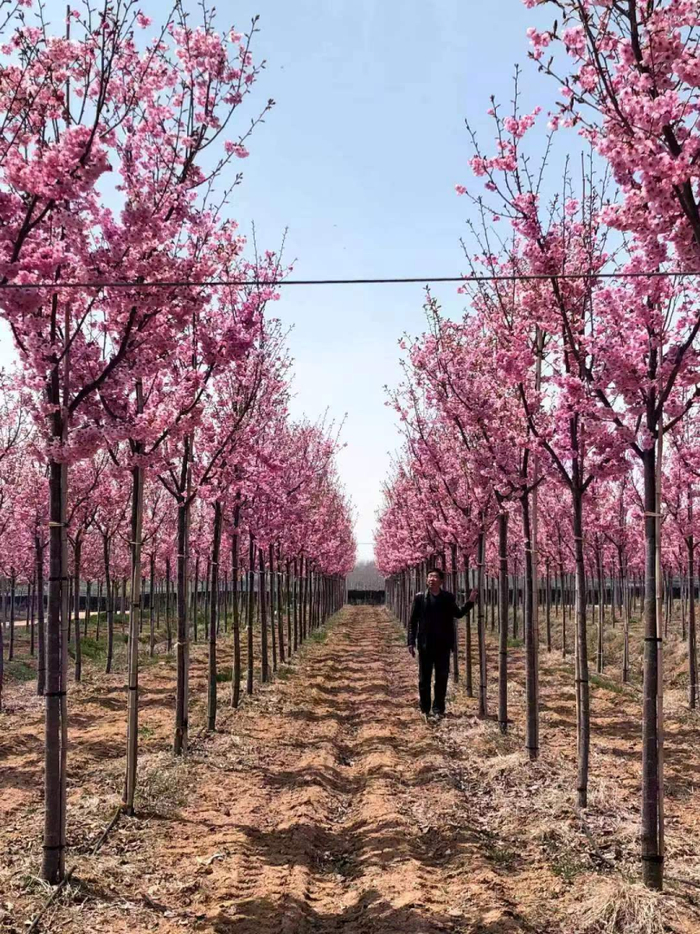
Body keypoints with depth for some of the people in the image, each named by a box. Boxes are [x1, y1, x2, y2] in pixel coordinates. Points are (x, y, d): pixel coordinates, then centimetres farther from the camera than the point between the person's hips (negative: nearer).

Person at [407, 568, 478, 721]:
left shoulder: (448, 597, 3)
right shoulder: (420, 597, -1)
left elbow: (458, 614, 5)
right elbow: (413, 621, 0)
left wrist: (470, 602, -7)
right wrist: (411, 642, -5)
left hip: (443, 645, 1)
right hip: (425, 644, -1)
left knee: (442, 678, 6)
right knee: (424, 678, 6)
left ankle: (438, 709, 16)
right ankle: (425, 709, 18)